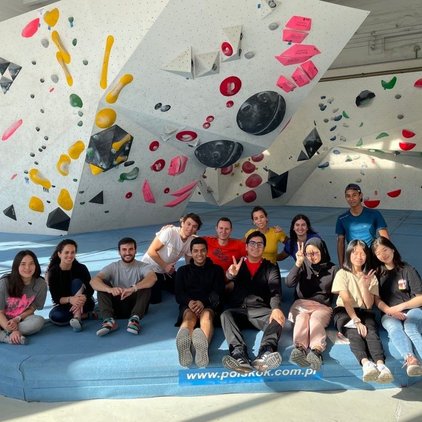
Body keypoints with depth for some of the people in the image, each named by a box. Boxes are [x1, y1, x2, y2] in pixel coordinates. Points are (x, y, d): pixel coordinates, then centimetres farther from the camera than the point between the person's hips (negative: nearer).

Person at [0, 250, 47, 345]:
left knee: (39, 321, -32)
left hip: (22, 319, 2)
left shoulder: (41, 284, -13)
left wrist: (17, 319, -20)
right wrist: (12, 330, -28)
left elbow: (32, 308, -2)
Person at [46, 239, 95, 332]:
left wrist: (82, 299, -40)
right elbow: (56, 298, -15)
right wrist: (70, 299, -38)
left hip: (84, 303, 0)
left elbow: (90, 289, -16)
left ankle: (76, 316, -37)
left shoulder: (81, 268, -11)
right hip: (64, 305, 0)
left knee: (76, 282, -27)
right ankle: (84, 315, -17)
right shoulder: (53, 272, -11)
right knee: (54, 316, -33)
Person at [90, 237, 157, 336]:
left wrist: (133, 288, -48)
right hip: (117, 305, 2)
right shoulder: (113, 267, 0)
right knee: (102, 284, -17)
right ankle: (109, 320, -32)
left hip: (136, 304, -2)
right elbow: (93, 281, -18)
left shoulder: (142, 266, -5)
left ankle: (134, 319, -36)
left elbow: (153, 277, -30)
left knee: (146, 284, -24)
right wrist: (110, 289, -40)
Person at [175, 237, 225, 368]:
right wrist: (189, 302, -15)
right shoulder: (183, 270, 24)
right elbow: (178, 294, 11)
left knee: (206, 315, -39)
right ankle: (184, 345, -75)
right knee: (189, 316, -38)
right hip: (188, 305, 1)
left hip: (209, 306, 0)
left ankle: (202, 345, -74)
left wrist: (203, 302, -15)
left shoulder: (216, 269, 21)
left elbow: (219, 293, 7)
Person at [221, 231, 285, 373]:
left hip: (260, 310, 0)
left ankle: (265, 353, -54)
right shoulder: (238, 265, 19)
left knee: (278, 318, -29)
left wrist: (276, 308, -26)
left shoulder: (271, 268, 16)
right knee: (226, 315, -30)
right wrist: (231, 274, -32)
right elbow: (227, 278, -3)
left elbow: (275, 290, -2)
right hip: (238, 309, 1)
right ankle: (239, 354, -50)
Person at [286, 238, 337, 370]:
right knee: (302, 318, -33)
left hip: (323, 306, 0)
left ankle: (316, 351, -59)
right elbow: (289, 283, -6)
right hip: (302, 304, 1)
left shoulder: (332, 269, 9)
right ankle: (299, 349, -58)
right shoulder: (303, 265, 8)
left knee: (316, 320, -34)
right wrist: (298, 263, -15)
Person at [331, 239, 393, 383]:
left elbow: (369, 305, 0)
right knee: (354, 333, -34)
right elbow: (346, 300, -11)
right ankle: (366, 363, -57)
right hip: (344, 312, -2)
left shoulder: (371, 276, 12)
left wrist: (364, 285, -13)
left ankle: (380, 364, -54)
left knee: (371, 332, -31)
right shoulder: (342, 274, 2)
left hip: (364, 312, 3)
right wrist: (357, 321, -23)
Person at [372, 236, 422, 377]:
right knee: (394, 328, -35)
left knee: (410, 328, -36)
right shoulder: (377, 273, 15)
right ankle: (410, 359, -61)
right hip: (389, 314, 1)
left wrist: (399, 307, -7)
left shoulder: (408, 270, 9)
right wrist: (390, 310, -13)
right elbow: (377, 300, 6)